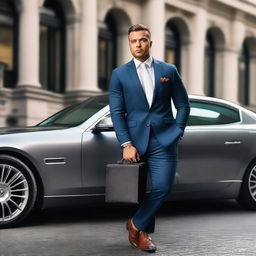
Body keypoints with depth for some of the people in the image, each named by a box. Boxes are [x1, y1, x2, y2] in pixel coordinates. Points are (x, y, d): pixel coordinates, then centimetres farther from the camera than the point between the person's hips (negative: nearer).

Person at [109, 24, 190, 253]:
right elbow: (117, 112, 0)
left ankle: (137, 225, 7)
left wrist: (177, 133, -1)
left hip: (164, 140, 0)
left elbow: (183, 105, 11)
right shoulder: (119, 74, 6)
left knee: (162, 187, -13)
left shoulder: (169, 70, 8)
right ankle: (144, 232, 25)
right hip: (136, 140, 0)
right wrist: (126, 144, -9)